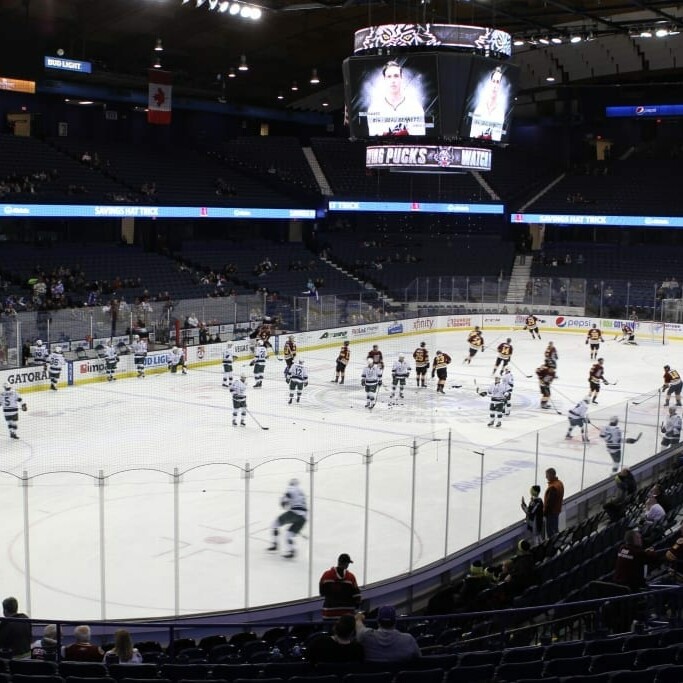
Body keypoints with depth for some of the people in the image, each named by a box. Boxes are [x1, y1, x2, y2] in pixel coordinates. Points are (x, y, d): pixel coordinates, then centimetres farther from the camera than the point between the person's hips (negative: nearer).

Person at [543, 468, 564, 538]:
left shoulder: (552, 487, -28)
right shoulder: (560, 483, 3)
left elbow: (549, 502, -24)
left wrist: (544, 512, -13)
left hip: (551, 512, -9)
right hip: (557, 510, 9)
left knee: (550, 532, 1)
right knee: (555, 529, 20)